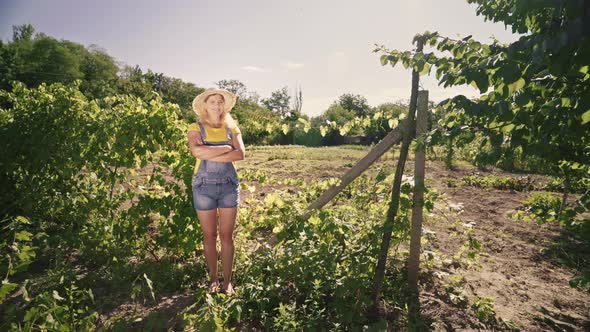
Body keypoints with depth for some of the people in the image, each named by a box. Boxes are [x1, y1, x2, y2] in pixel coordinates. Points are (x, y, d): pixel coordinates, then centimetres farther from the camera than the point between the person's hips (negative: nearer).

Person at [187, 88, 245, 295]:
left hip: (229, 185, 1)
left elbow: (241, 154, -9)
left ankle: (227, 281, 15)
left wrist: (210, 155, -14)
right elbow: (197, 151, -19)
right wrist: (226, 148, -13)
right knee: (209, 235, 7)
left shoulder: (231, 128, 7)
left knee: (227, 235, 4)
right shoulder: (196, 128, 2)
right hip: (204, 185, -1)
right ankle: (213, 279, 21)